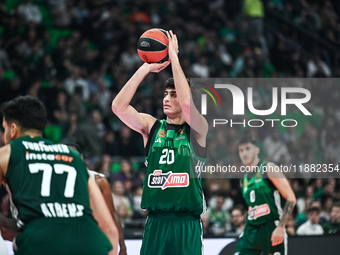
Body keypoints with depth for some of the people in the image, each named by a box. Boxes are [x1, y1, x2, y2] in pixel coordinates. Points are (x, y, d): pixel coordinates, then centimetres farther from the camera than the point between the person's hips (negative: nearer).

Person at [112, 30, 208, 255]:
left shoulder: (198, 130, 0)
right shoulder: (151, 126, 9)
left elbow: (187, 103, -20)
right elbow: (119, 106, -4)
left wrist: (174, 58, -14)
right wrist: (146, 68, -6)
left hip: (187, 222, -3)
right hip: (155, 221, 3)